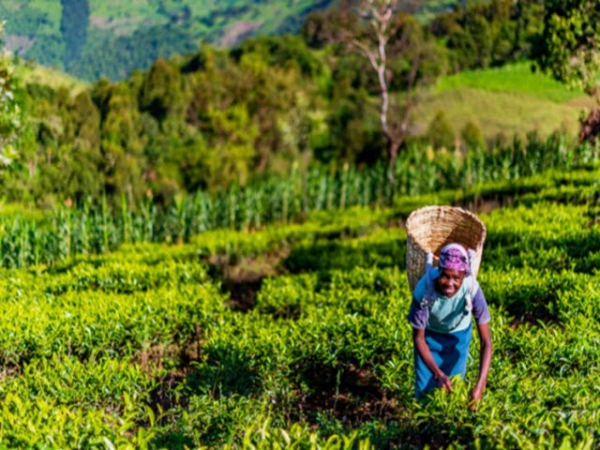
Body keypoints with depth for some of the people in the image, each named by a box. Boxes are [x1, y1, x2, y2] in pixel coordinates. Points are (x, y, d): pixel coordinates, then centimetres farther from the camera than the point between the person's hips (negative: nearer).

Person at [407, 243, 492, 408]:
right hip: (429, 334, 0)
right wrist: (438, 373, -34)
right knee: (425, 387, 3)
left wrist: (480, 384, -39)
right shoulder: (424, 289, -37)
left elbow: (486, 341, -30)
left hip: (459, 334, 1)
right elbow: (418, 337, -23)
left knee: (454, 385, 5)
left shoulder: (472, 289, -36)